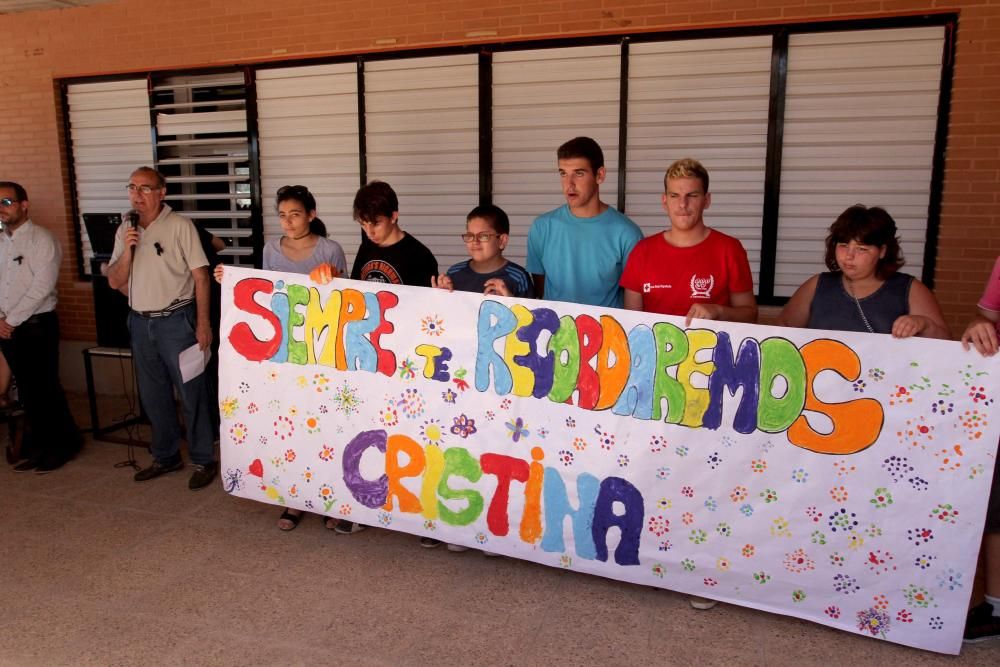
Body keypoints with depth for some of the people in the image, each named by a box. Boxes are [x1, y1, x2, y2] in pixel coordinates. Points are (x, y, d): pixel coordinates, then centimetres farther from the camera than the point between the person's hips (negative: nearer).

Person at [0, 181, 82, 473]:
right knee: (26, 388, 12)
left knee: (45, 387, -3)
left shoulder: (41, 239, -9)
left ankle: (64, 444, 12)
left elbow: (42, 286, -16)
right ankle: (39, 443, 24)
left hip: (37, 325, -6)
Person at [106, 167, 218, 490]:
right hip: (140, 322, 6)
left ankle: (203, 460, 11)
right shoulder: (125, 231, 9)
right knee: (153, 395, 15)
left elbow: (201, 276, -9)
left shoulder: (180, 226, -7)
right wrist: (127, 250, -9)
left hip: (176, 321, -6)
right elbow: (115, 282, 8)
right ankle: (166, 456, 30)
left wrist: (203, 323, -14)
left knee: (192, 392, -1)